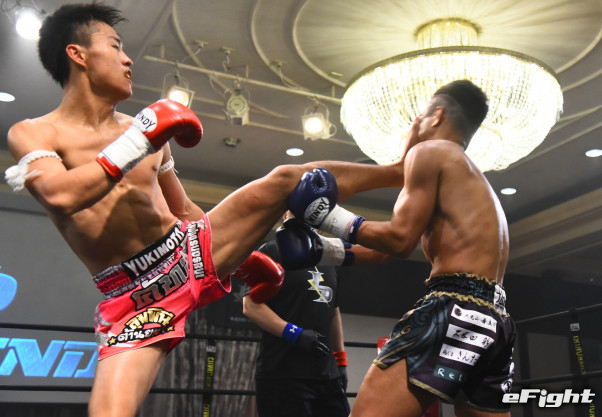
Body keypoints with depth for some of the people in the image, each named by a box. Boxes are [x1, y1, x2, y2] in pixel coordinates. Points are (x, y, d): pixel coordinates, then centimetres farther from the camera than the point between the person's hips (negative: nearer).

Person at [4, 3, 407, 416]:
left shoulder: (147, 130, 11)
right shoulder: (34, 133, -3)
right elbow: (61, 196, -25)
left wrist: (241, 255, 23)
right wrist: (142, 138, -20)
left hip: (194, 248, 4)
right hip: (136, 298, -4)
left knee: (286, 179, -5)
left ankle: (398, 170, 7)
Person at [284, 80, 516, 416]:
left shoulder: (429, 152, 4)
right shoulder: (476, 182, 31)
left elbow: (401, 239, -6)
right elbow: (412, 243, 30)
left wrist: (330, 218, 4)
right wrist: (326, 253, 29)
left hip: (456, 309, -10)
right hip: (495, 319, 10)